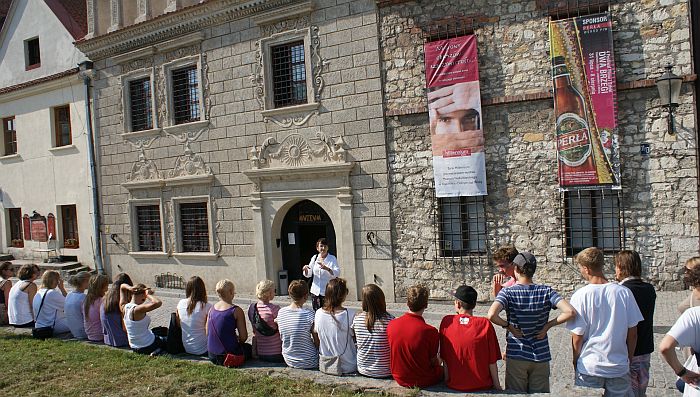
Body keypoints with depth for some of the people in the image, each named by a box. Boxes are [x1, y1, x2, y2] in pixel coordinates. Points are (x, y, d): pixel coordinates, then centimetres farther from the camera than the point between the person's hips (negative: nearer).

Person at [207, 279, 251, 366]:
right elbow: (243, 337, -11)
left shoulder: (211, 309, 4)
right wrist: (238, 341, 13)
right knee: (249, 348, 24)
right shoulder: (236, 311, -13)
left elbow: (207, 333, 11)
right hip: (229, 353, -6)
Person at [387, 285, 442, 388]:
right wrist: (438, 360, 10)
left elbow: (396, 353, 3)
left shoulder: (391, 325, -13)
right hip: (423, 381, -4)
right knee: (441, 368, 25)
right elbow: (433, 361, -12)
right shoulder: (430, 331, -26)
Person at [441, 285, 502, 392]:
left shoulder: (446, 322, -9)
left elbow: (444, 359, -3)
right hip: (482, 386, -1)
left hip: (454, 386, 2)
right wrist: (497, 385, 5)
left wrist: (447, 382, 10)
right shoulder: (485, 324, -14)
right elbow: (492, 361, -9)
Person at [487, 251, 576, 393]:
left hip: (516, 357, -2)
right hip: (541, 356, 2)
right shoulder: (546, 291, -4)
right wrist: (548, 325, -5)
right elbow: (570, 312, -16)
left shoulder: (508, 292, -10)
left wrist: (508, 326, -9)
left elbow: (492, 315, -27)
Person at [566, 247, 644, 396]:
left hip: (589, 367, -2)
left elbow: (577, 338, -9)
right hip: (619, 366, 3)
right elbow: (632, 333, 1)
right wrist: (628, 359, 16)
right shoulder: (624, 293, -5)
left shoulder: (580, 296, -13)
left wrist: (575, 364, 6)